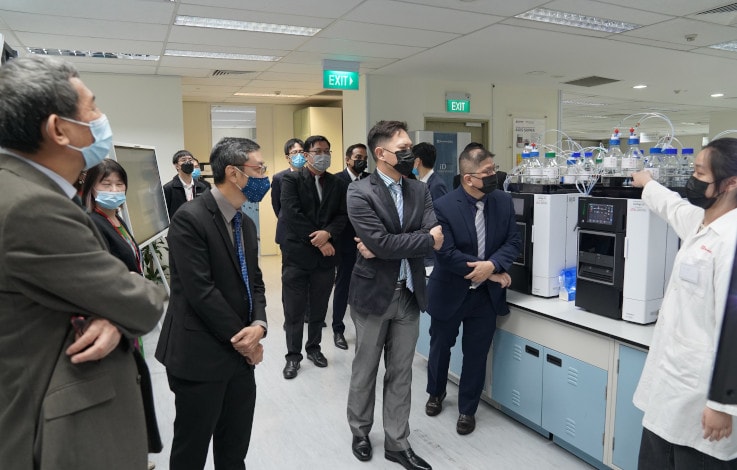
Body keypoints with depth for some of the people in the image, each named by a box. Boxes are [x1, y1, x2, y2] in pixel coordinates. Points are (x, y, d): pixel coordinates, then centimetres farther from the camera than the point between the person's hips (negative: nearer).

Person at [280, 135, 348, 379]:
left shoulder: (337, 183, 8)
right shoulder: (291, 179, -4)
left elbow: (342, 215, 2)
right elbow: (291, 215, -14)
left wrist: (328, 234, -18)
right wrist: (317, 241, -15)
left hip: (325, 256, 4)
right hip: (297, 253, -3)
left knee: (319, 309, 15)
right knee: (294, 310, 5)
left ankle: (314, 348, 33)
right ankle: (293, 355, 20)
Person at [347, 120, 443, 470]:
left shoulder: (420, 190, 4)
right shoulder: (360, 192, -12)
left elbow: (435, 235, -10)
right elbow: (380, 243, -23)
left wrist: (385, 246, -19)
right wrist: (427, 238, -14)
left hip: (409, 294, 4)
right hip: (373, 293, -4)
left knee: (401, 373, 14)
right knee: (365, 370, 14)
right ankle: (360, 431, 37)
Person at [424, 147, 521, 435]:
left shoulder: (504, 201, -4)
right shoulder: (444, 206, -18)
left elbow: (514, 241, -4)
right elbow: (445, 253, -23)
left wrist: (492, 265, -25)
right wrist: (493, 273, -21)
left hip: (486, 294, 2)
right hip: (449, 292, -2)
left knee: (476, 354, 11)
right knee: (440, 346, 18)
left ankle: (467, 409, 31)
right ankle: (436, 393, 46)